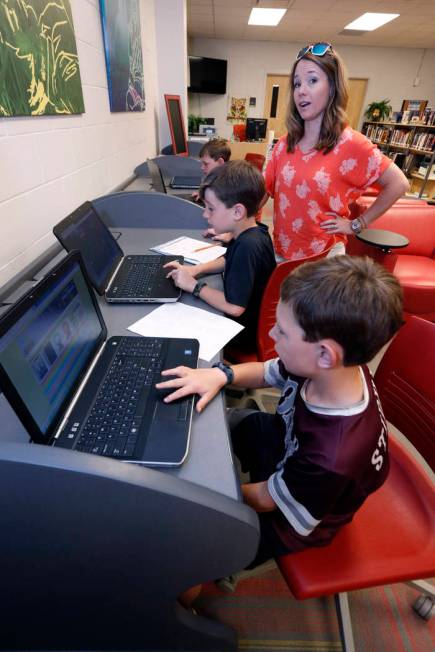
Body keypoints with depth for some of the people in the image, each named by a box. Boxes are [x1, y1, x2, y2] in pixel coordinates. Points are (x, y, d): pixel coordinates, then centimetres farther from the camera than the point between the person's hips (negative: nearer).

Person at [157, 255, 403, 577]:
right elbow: (266, 372, -8)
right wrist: (220, 374, -26)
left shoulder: (334, 459, -44)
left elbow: (266, 499, -24)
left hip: (285, 515, -5)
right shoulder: (331, 368, -27)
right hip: (284, 441, 6)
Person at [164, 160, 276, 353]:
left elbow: (234, 307, -32)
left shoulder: (248, 246, -32)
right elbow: (229, 261, 16)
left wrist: (194, 285, -20)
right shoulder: (254, 232, -3)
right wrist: (196, 269, 1)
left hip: (247, 335, -8)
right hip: (244, 322, 8)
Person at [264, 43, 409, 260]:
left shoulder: (350, 143, -10)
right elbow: (264, 191, 4)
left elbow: (398, 184, -5)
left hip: (323, 257, -4)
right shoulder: (285, 143, 3)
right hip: (281, 251, 5)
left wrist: (356, 224, -6)